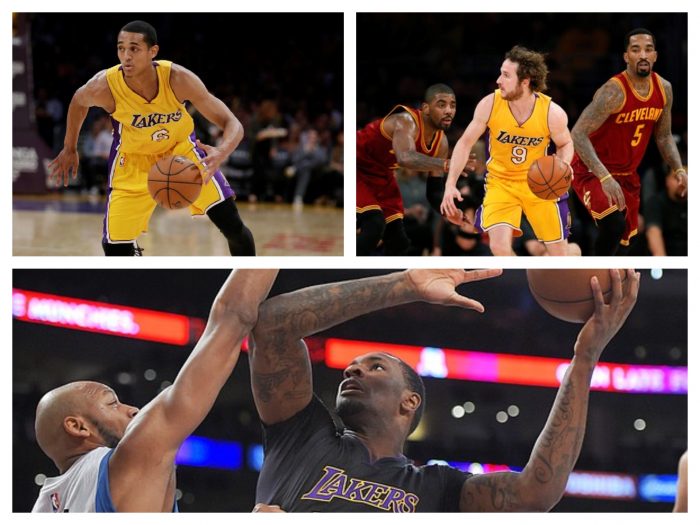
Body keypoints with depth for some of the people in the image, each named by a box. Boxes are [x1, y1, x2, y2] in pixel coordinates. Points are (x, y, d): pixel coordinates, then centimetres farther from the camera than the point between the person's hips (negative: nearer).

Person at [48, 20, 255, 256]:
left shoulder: (177, 78, -32)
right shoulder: (104, 86, -30)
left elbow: (232, 125, -31)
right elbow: (79, 101, -2)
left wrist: (220, 154, -53)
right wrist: (69, 150, 9)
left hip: (182, 148, 0)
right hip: (134, 161, 0)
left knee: (233, 227, -5)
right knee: (115, 247, -9)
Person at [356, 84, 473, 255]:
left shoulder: (441, 142, -7)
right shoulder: (406, 121, -32)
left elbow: (434, 190, 2)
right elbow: (405, 158, -54)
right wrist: (447, 164, -65)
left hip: (381, 175, 9)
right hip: (357, 169, -9)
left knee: (399, 242, 4)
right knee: (374, 225, -28)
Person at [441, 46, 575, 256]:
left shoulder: (552, 113, -19)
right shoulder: (490, 104, -19)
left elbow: (565, 144, 2)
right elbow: (465, 143, -6)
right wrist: (450, 185, -15)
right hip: (500, 182, 0)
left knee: (558, 253, 6)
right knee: (499, 246, -22)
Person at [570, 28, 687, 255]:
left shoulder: (664, 89, -3)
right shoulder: (613, 92, -26)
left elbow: (663, 136, 11)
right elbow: (578, 134, -30)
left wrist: (679, 170, -6)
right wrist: (604, 177, -39)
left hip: (627, 176, 8)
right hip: (592, 171, -7)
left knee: (622, 245, 14)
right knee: (614, 224, -32)